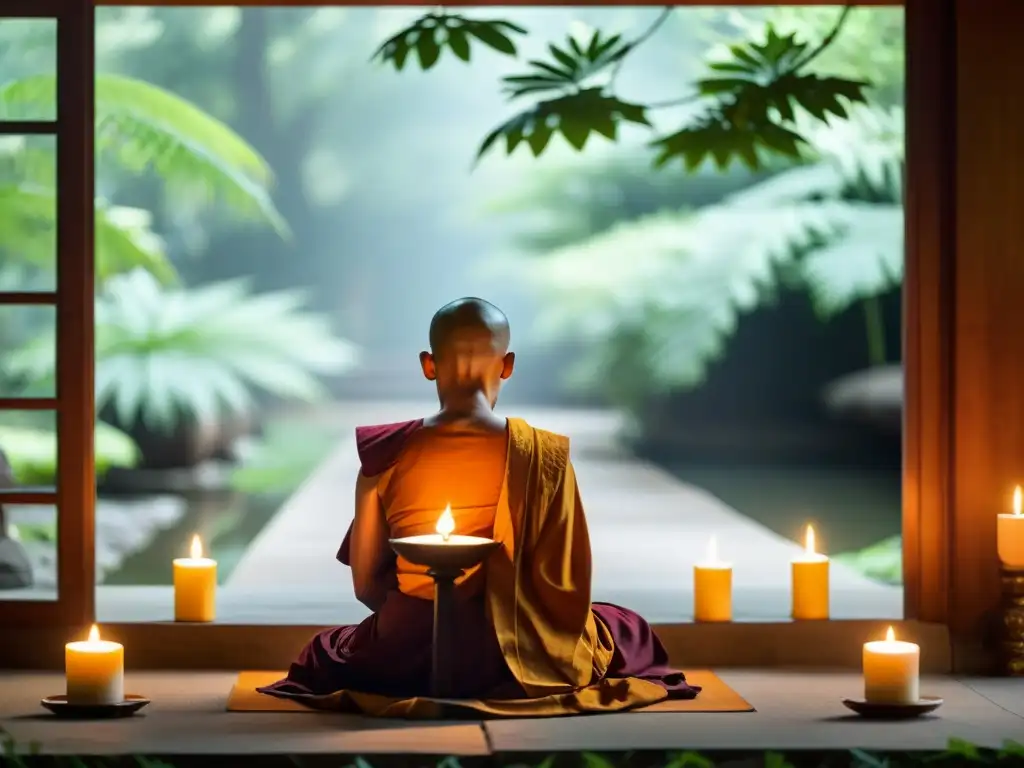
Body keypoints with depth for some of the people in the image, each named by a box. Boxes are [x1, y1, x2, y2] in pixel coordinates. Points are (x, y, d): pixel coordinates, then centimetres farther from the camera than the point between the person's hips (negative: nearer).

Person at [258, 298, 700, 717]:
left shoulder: (386, 455, -6)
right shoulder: (544, 455, -10)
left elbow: (366, 584, -1)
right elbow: (567, 587, -7)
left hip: (405, 659, 2)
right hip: (516, 658, -1)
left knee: (323, 654, 37)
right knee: (627, 632, 28)